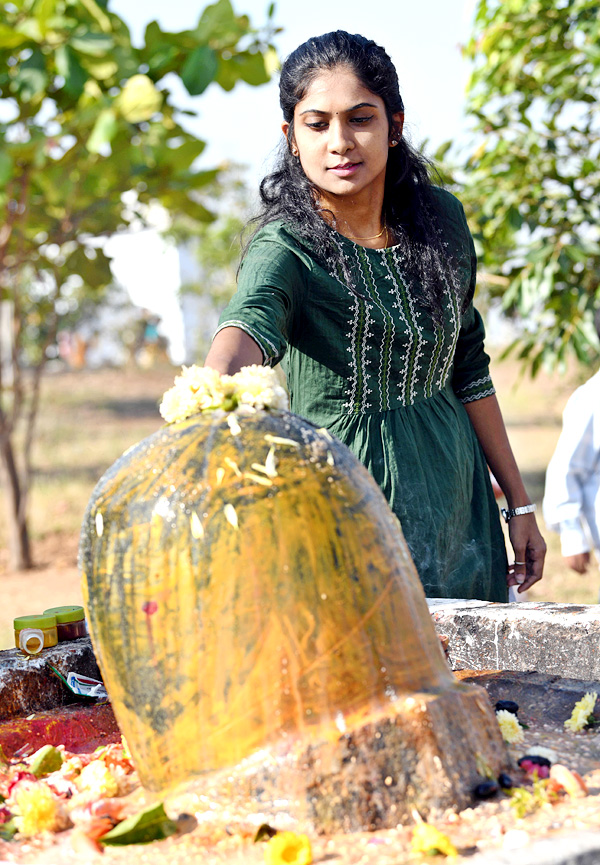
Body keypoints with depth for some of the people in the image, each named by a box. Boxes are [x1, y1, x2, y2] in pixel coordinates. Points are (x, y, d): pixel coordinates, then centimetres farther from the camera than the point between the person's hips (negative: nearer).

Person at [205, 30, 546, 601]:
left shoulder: (441, 218, 0)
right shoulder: (285, 248, -16)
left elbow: (468, 370, 9)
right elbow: (250, 323, -39)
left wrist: (519, 502, 11)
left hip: (456, 505, 5)